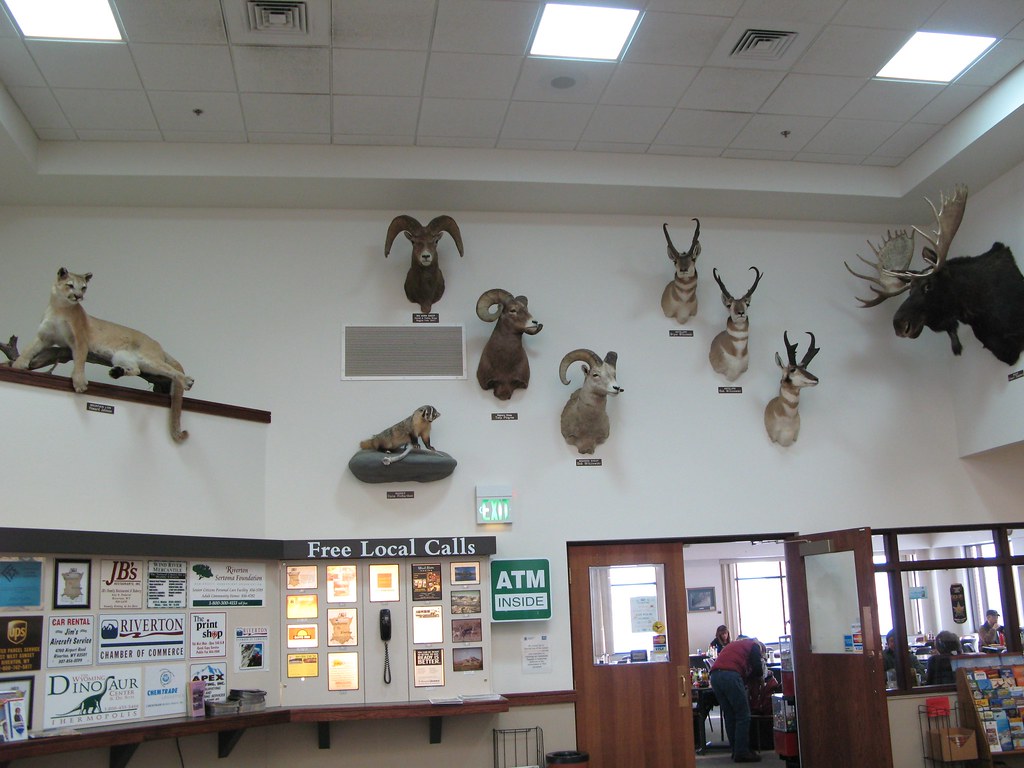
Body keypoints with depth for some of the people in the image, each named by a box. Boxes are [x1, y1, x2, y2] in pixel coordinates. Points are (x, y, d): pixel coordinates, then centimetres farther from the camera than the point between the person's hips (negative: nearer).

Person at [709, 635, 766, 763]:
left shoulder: (735, 644, 35)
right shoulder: (755, 646, 15)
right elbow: (758, 670, 5)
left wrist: (743, 680, 23)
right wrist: (746, 680, 21)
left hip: (714, 675, 7)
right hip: (730, 675, -7)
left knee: (729, 716, 14)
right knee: (743, 716, 0)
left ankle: (736, 751, 18)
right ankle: (741, 753, -1)